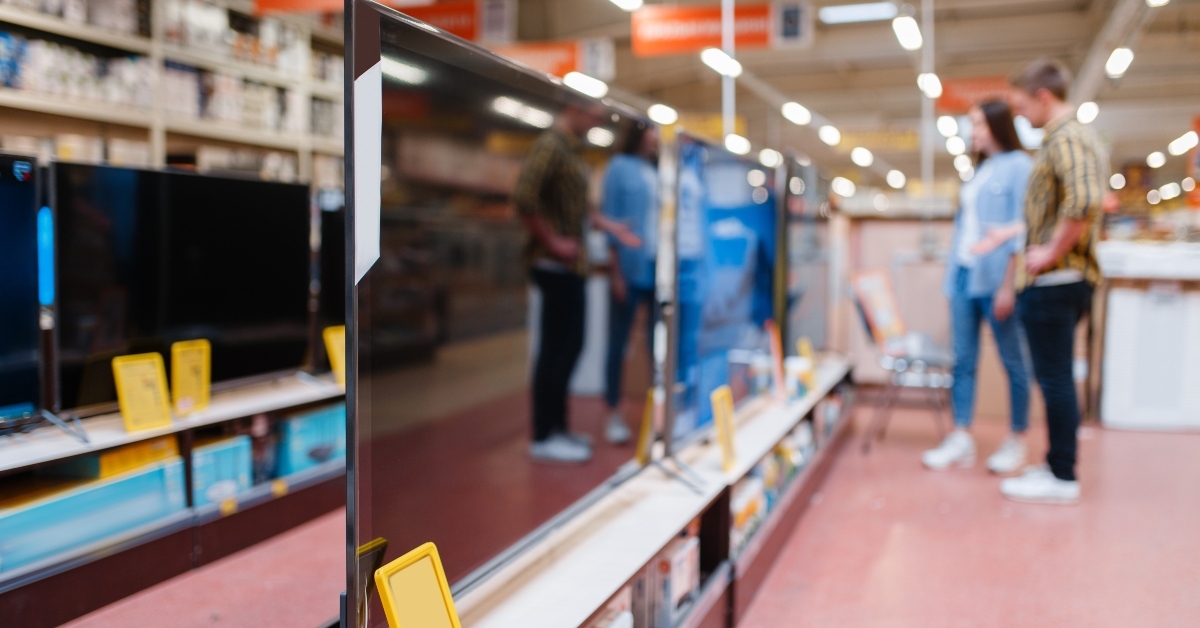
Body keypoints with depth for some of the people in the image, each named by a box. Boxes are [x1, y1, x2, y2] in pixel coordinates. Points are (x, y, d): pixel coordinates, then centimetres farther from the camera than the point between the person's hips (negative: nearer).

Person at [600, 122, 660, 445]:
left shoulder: (661, 172, 14)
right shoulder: (620, 166, 1)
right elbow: (611, 217, -3)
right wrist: (615, 268, -9)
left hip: (660, 269, 5)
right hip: (630, 267, -4)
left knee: (660, 342, 7)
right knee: (618, 342, 2)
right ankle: (614, 415, 9)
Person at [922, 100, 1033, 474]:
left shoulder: (1018, 166, -5)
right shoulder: (978, 171, 19)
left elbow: (1023, 223, -11)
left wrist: (1011, 281, -18)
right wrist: (953, 272, 13)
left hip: (996, 277, -8)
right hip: (965, 275, 8)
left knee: (1013, 362, 3)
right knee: (963, 361, 7)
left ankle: (1017, 442, 12)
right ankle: (961, 440, 12)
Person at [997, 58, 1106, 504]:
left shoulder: (1066, 138, -14)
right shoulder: (1078, 136, 20)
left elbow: (1086, 201, -32)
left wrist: (1051, 252, -21)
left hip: (1053, 281, -10)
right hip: (1070, 279, 10)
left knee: (1054, 377, -4)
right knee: (1055, 375, 16)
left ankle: (1061, 478, 3)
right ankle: (1059, 463, 25)